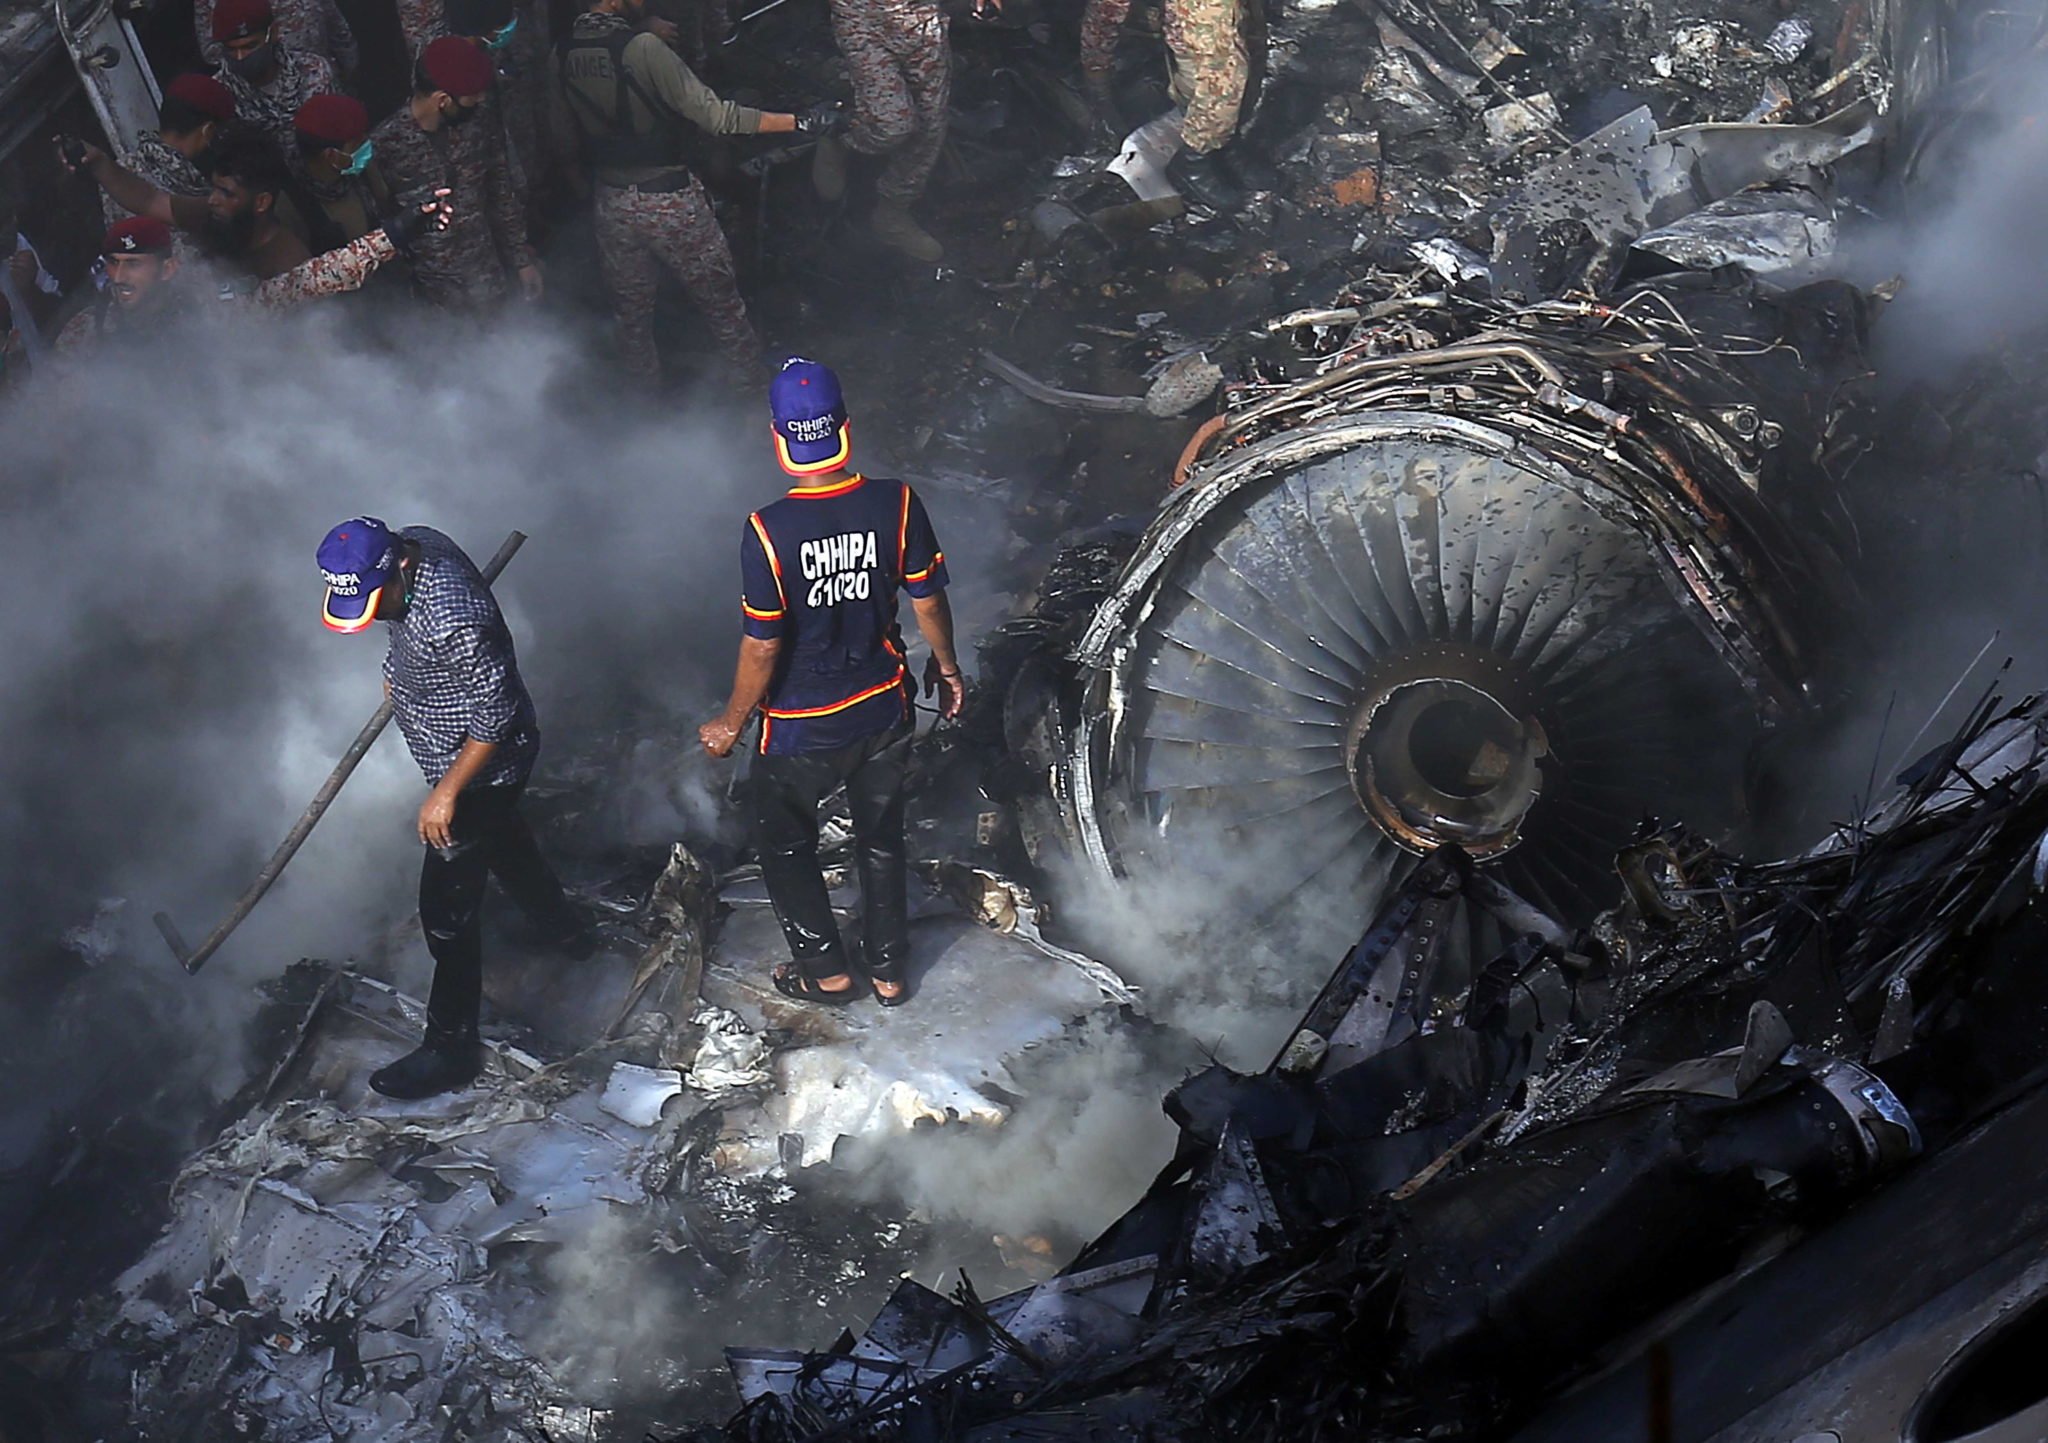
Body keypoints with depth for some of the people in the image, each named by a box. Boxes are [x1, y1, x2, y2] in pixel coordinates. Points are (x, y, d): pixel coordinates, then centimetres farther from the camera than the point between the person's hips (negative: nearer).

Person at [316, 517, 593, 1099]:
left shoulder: (452, 622, -39)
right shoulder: (411, 544, -12)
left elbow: (496, 716, -30)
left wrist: (446, 793, -23)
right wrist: (399, 669, 19)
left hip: (482, 765, -10)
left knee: (447, 908, 0)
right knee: (502, 836, 33)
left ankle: (451, 1050, 15)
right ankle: (566, 930, 58)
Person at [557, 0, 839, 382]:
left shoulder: (563, 54, -4)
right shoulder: (642, 48, -22)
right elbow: (716, 116, -22)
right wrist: (798, 121, -19)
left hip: (611, 204, 5)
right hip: (668, 200, -5)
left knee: (631, 314, 18)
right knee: (721, 304, 12)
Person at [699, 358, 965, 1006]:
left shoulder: (768, 532, -26)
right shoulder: (897, 504, -17)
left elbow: (763, 646, -20)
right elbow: (928, 600, -5)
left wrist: (732, 723, -4)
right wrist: (946, 665, 14)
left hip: (802, 726, -3)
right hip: (884, 709, 3)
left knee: (784, 843, 22)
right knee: (882, 838, 23)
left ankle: (825, 968, 31)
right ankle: (888, 969, 36)